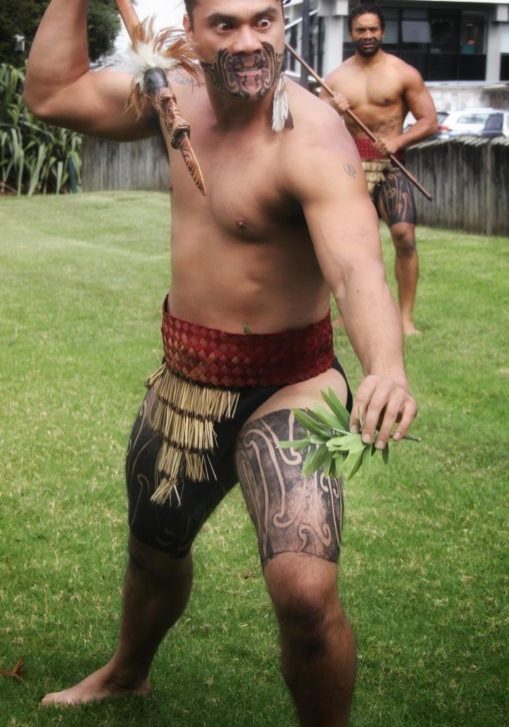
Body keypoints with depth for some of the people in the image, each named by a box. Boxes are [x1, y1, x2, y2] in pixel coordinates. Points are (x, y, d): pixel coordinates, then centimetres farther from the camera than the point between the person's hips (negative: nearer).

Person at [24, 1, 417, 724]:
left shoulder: (312, 137, -25)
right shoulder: (177, 99, -2)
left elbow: (358, 268, -40)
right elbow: (51, 95, 10)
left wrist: (387, 369, -60)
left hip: (285, 389, -6)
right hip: (183, 380, 7)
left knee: (306, 592, -27)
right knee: (154, 552, 28)